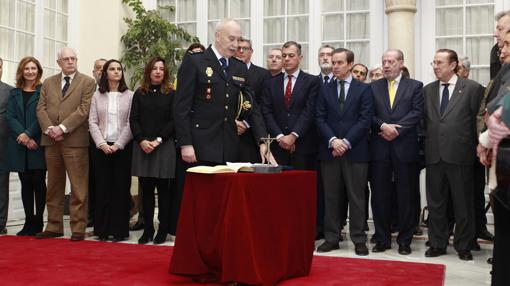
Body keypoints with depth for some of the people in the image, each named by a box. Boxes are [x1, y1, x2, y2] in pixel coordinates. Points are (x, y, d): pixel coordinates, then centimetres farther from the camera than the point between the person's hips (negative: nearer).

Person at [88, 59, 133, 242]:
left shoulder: (129, 96, 3)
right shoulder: (97, 96, 8)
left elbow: (131, 123, -3)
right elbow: (92, 122, 4)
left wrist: (118, 145, -11)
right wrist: (102, 143, -9)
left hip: (122, 147, -1)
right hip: (101, 147, 2)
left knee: (121, 187, 0)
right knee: (102, 187, 4)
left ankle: (119, 229, 7)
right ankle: (103, 229, 11)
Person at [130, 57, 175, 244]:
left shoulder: (171, 95, 4)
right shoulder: (139, 94, 11)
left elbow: (173, 121, -2)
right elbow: (133, 120, 6)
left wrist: (158, 140, -12)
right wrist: (142, 140, -9)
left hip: (164, 146, -2)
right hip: (142, 146, 2)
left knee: (163, 188, 0)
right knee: (146, 189, 4)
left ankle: (163, 229, 7)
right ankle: (148, 229, 11)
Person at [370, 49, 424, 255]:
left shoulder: (415, 86, 6)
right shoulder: (373, 87, 11)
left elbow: (416, 113, -5)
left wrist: (395, 130, -14)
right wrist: (383, 126, -14)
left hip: (405, 147, -2)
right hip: (379, 148, 2)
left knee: (407, 196, 3)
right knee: (380, 196, 5)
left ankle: (405, 240, 14)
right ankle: (382, 239, 15)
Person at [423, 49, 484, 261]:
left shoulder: (472, 88, -2)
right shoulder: (427, 90, 11)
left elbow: (479, 119, 0)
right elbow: (425, 120, 13)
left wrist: (476, 147, -1)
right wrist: (427, 144, 5)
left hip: (460, 154, -3)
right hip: (434, 154, 4)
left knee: (463, 203, 6)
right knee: (435, 203, 10)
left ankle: (463, 246, 20)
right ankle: (437, 244, 22)